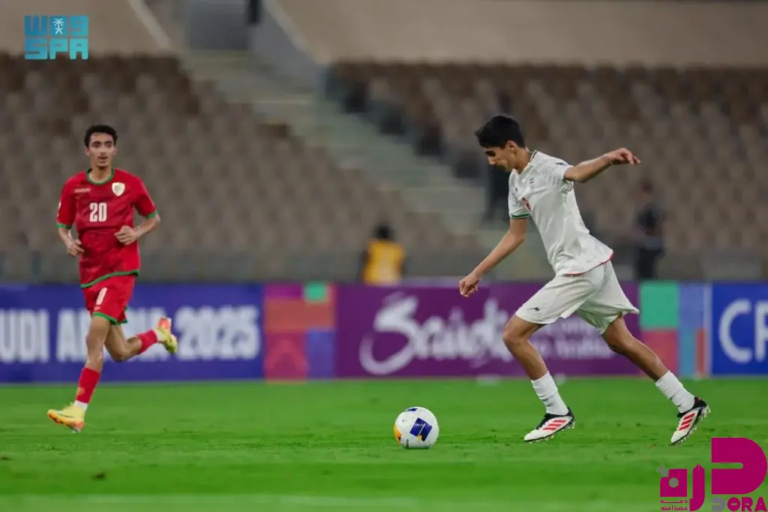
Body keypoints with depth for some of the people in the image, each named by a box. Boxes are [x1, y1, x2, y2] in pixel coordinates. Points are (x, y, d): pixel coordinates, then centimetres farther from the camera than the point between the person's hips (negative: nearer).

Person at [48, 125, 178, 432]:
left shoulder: (130, 184, 0)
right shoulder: (74, 187, 4)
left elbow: (154, 218, 13)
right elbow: (62, 226, 15)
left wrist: (137, 233, -7)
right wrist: (68, 242, -8)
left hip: (120, 270, -4)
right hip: (90, 274, 4)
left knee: (95, 337, -22)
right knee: (120, 353, 9)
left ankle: (78, 411, -21)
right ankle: (159, 333, 42)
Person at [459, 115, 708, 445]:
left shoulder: (546, 169, -18)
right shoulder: (516, 180, 11)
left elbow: (578, 173, -42)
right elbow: (515, 236, 22)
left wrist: (608, 159, -64)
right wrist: (478, 273, 23)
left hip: (580, 268, -10)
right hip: (593, 268, 10)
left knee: (514, 334, -7)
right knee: (620, 341, 16)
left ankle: (557, 413, 0)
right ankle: (687, 404, 20)